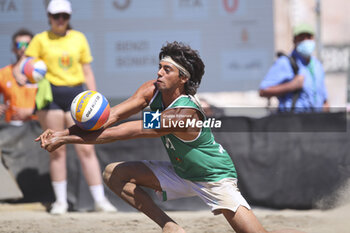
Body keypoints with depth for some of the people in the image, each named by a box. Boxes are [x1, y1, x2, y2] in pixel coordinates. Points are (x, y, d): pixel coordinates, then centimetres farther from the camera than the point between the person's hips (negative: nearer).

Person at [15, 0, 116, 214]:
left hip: (75, 94, 1)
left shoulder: (79, 38, 11)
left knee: (86, 148, -6)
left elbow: (87, 72, 13)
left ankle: (100, 199, -6)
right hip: (50, 94, -1)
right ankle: (61, 201, 8)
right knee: (57, 150, -1)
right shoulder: (40, 40, 6)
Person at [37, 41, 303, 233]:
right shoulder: (152, 91, -11)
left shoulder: (183, 113, -34)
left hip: (215, 178, -8)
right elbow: (111, 117, -16)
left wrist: (67, 139, -35)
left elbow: (123, 133, -35)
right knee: (114, 173, -7)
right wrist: (63, 132, -30)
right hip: (180, 173, 8)